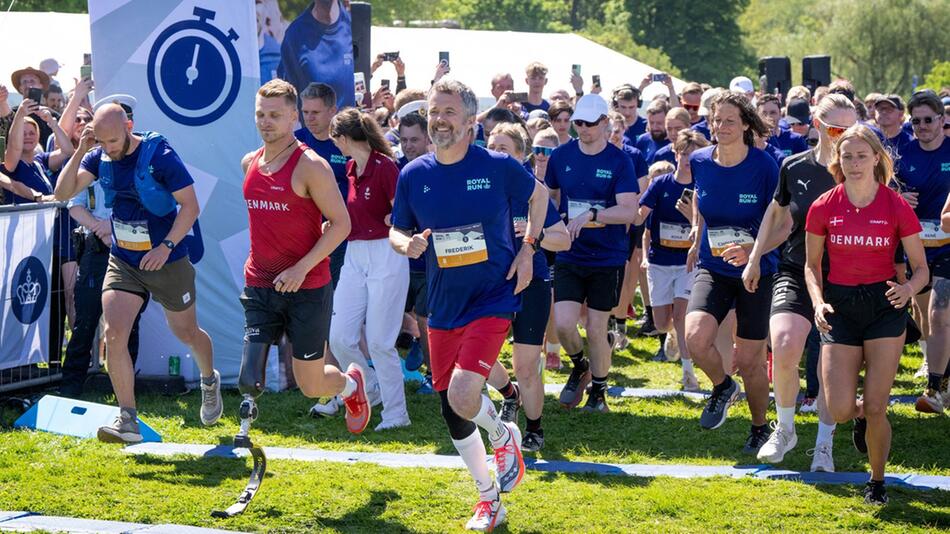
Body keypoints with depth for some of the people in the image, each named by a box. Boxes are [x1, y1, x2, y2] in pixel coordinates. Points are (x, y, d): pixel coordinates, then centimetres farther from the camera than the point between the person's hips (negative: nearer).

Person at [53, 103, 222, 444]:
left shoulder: (159, 155, -18)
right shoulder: (99, 158, -3)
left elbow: (190, 205, -16)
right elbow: (63, 193, -8)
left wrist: (167, 245, -27)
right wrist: (80, 151, -19)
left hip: (168, 262, -4)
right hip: (123, 262, 4)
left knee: (186, 333, 15)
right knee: (114, 334, -14)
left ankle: (210, 381, 47)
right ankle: (127, 419, -10)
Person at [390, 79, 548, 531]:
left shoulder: (498, 167, -9)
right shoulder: (414, 175, -1)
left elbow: (538, 194, 10)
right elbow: (397, 231, 10)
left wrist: (528, 247, 0)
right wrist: (407, 244, -13)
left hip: (493, 299, -4)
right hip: (443, 307, 4)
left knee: (462, 395, -22)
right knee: (451, 412, 9)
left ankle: (504, 436, 13)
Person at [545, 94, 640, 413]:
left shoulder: (619, 161, -8)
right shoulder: (561, 156, 2)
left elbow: (629, 211, -17)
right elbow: (551, 196, 19)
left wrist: (591, 214, -28)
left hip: (607, 258, -2)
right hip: (570, 257, 2)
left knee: (596, 330, 2)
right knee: (563, 324, -10)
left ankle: (598, 392, 23)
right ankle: (580, 367, 21)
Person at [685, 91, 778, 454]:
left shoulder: (764, 167, -15)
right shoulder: (700, 162, -4)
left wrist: (751, 249, -26)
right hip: (712, 269, 3)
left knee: (749, 360, 4)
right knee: (695, 338, -21)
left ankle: (760, 428, 30)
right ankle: (722, 387, 12)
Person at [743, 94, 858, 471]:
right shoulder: (794, 167, 2)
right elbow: (777, 213, 18)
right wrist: (754, 258, 17)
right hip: (796, 272, 1)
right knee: (784, 348, -19)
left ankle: (824, 446, 20)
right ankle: (785, 429, 5)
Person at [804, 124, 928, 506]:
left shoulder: (897, 207, -7)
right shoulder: (824, 208, -3)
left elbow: (921, 269, -1)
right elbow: (811, 265, 8)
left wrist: (908, 289, -23)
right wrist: (818, 302, -11)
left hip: (885, 306, -1)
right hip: (840, 306, 1)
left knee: (876, 408, -5)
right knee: (840, 411, -7)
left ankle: (877, 482, 18)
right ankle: (861, 414, 32)